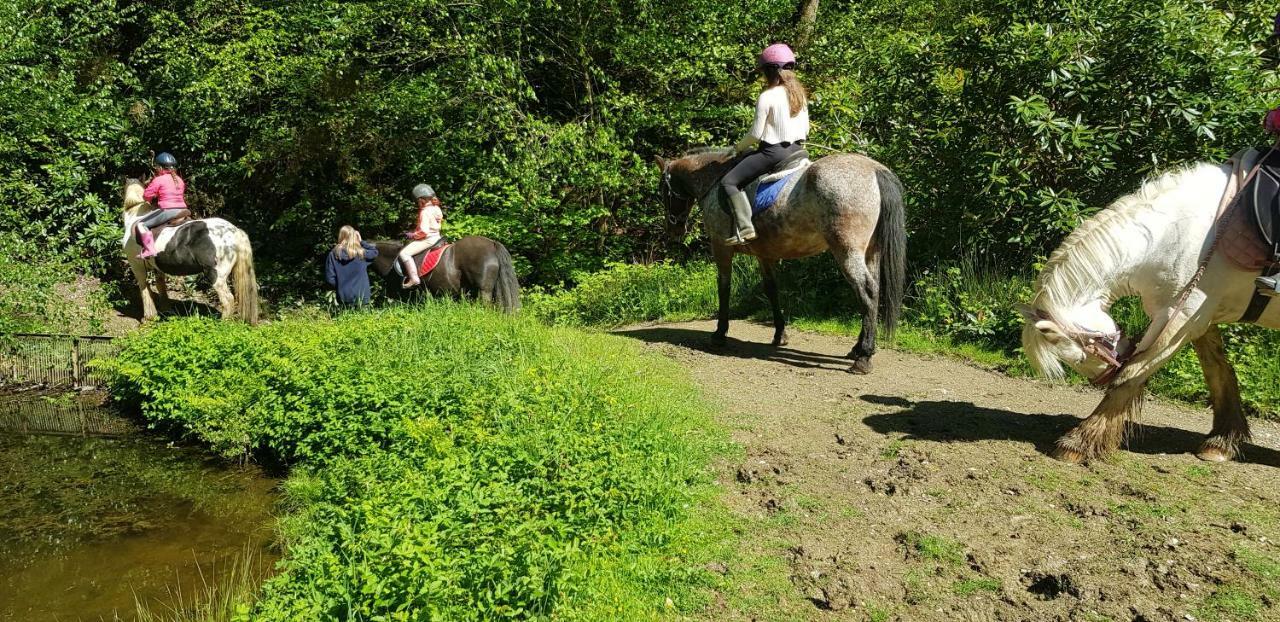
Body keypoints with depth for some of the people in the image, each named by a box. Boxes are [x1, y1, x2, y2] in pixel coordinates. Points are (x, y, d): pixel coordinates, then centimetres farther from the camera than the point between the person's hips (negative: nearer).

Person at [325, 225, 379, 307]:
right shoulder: (361, 253, -9)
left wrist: (339, 287, 12)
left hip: (343, 297, 2)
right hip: (361, 297, -1)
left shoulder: (333, 255, -5)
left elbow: (330, 278, -4)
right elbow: (375, 252, 10)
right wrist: (361, 241, 7)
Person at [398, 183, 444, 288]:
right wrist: (415, 230, 13)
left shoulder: (425, 212, -19)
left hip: (428, 239, -11)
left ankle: (414, 278, -19)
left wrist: (414, 235, -10)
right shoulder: (436, 208, 8)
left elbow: (424, 230, -26)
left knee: (404, 253, -15)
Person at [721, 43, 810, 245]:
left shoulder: (767, 97, -15)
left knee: (729, 181, -4)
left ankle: (745, 228, -18)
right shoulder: (800, 95, 8)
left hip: (773, 152, -8)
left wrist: (739, 147, 5)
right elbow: (806, 130, 12)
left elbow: (755, 133, -13)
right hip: (796, 149, 9)